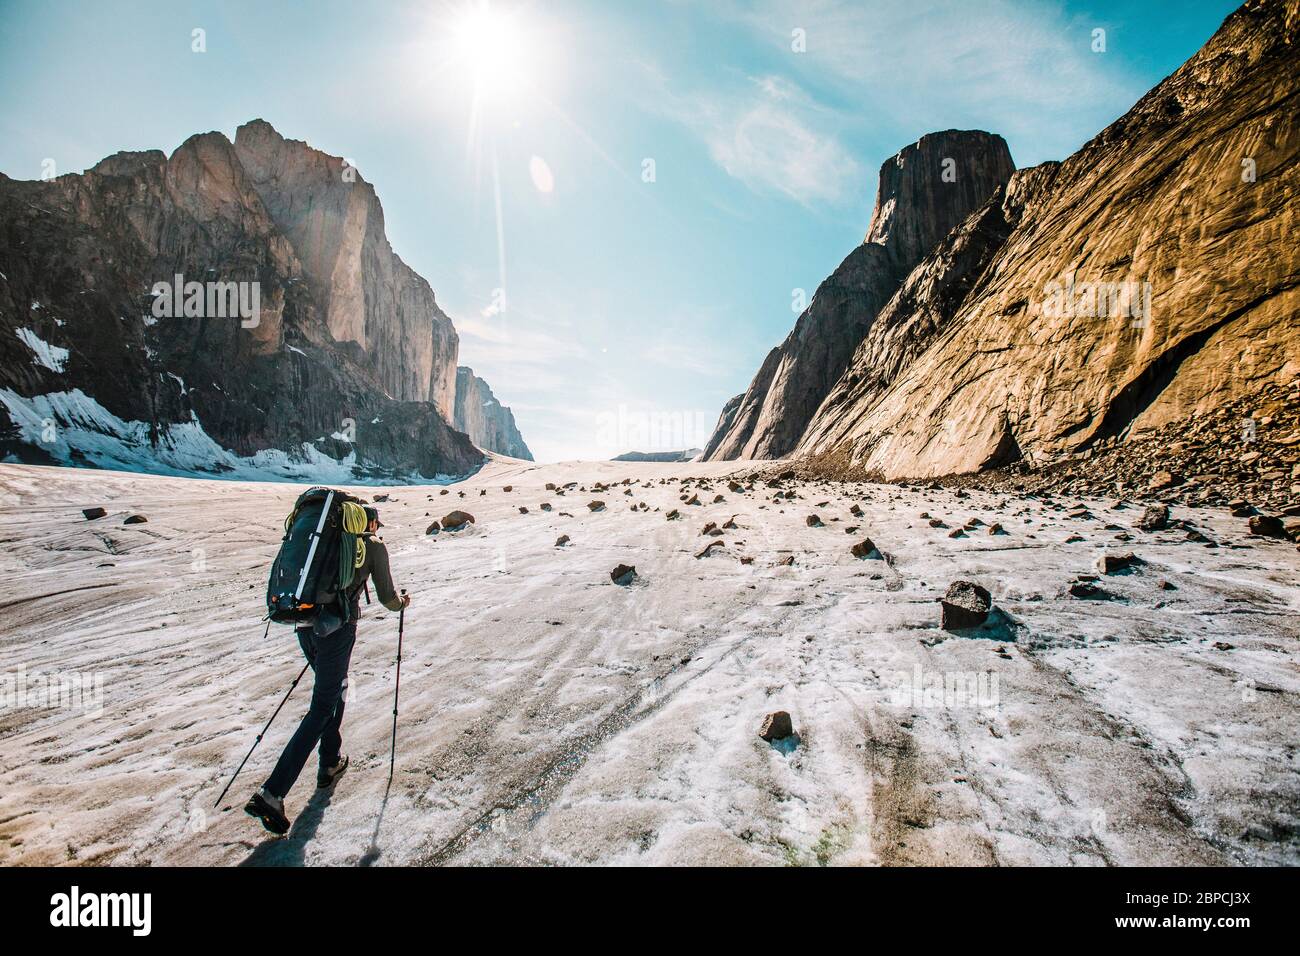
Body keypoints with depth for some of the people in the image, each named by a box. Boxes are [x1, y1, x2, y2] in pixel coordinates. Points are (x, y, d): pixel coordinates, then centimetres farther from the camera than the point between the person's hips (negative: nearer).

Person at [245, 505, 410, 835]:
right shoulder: (375, 546, 4)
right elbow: (387, 597, 5)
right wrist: (401, 603, 27)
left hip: (306, 624, 6)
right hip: (337, 626, -6)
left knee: (336, 687, 25)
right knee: (322, 709, 0)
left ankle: (331, 764, 31)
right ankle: (271, 794, -6)